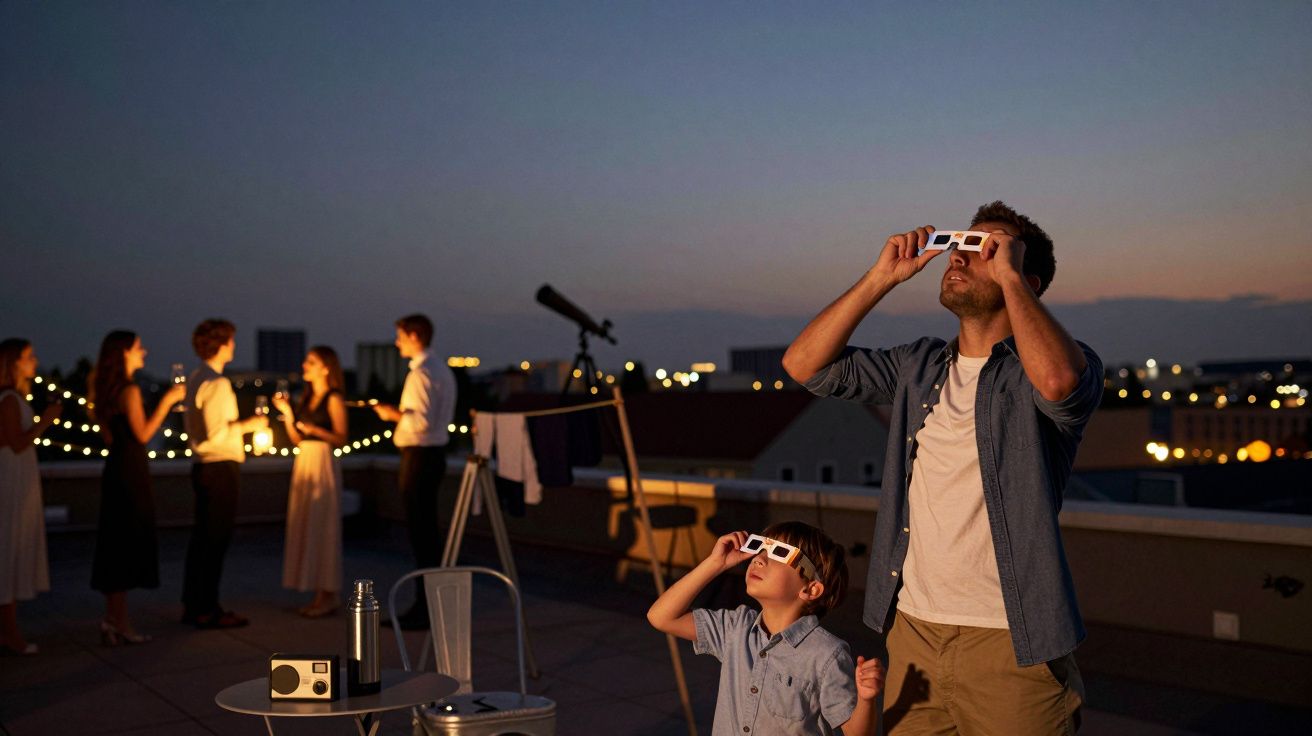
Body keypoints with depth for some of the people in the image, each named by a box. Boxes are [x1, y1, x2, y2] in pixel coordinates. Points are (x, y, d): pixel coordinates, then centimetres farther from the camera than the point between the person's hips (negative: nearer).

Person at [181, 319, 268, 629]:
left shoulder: (196, 379, 13)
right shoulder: (217, 383, -17)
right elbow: (216, 433, -23)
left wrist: (238, 425, 21)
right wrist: (246, 425, -11)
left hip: (203, 466, 10)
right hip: (221, 467, -10)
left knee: (202, 536, 15)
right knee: (215, 539, -4)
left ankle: (193, 605, 23)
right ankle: (207, 611, 1)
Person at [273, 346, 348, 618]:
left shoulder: (334, 399, -7)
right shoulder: (306, 398, 15)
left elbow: (341, 439, -11)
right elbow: (297, 439, 13)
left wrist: (316, 430, -23)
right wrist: (286, 412, 4)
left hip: (323, 462, -8)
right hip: (303, 461, 8)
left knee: (323, 527, -5)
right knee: (305, 526, 8)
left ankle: (329, 595, 3)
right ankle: (318, 594, 15)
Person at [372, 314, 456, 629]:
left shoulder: (420, 373, -16)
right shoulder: (443, 370, 14)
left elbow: (422, 421, -24)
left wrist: (393, 414, -10)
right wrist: (401, 413, 16)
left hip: (419, 457, -10)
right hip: (436, 453, 10)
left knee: (419, 532, -5)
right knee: (428, 530, 16)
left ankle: (424, 609, 0)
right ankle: (432, 601, 24)